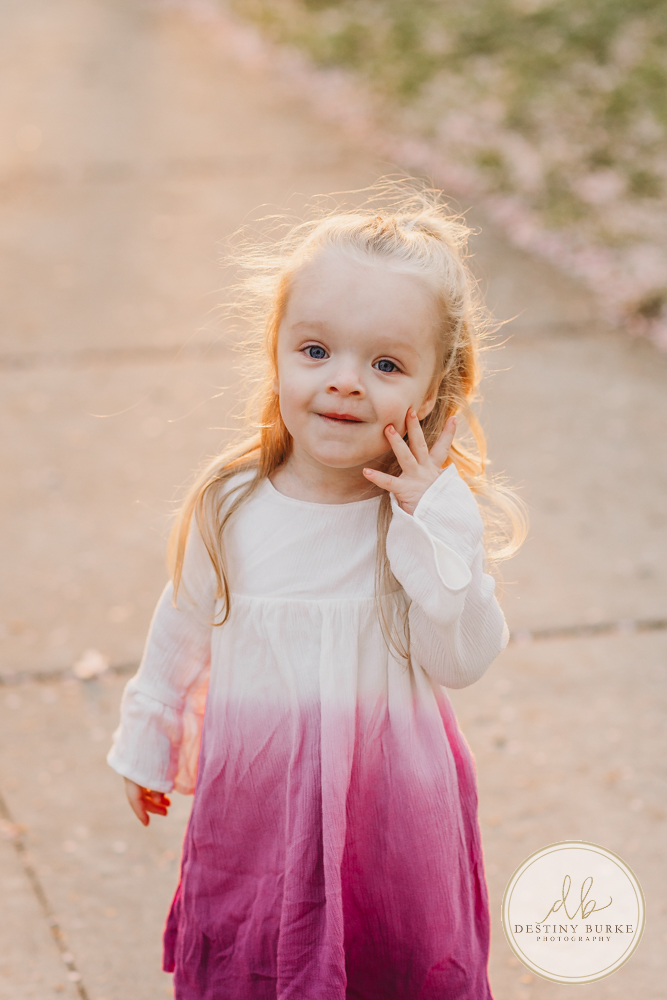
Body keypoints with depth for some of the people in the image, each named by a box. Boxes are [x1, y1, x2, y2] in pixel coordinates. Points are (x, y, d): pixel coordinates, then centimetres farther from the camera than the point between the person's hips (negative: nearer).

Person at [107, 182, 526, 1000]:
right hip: (256, 800, 1)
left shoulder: (437, 508, -13)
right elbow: (182, 632, 7)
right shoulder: (228, 504, -9)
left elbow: (463, 662, -17)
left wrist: (433, 528, -26)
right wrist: (147, 742, 18)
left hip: (389, 803, -1)